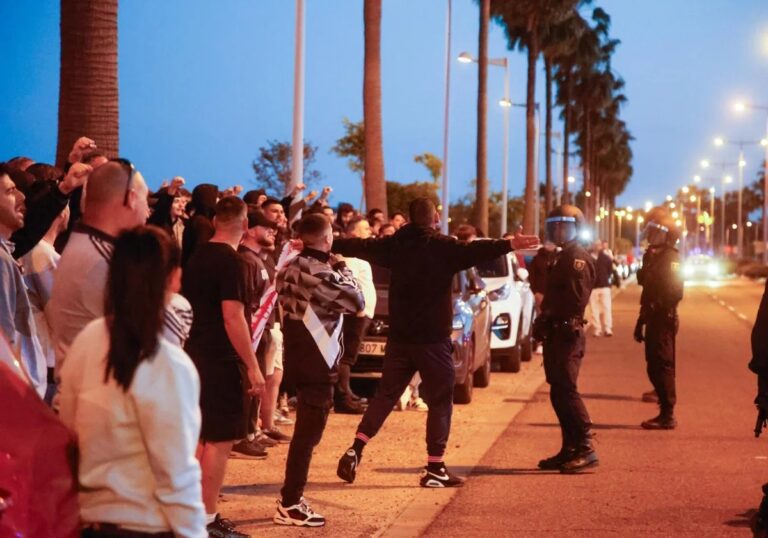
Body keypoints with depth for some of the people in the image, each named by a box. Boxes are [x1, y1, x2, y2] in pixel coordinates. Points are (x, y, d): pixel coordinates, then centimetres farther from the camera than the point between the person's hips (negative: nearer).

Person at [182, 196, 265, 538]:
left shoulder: (197, 257, 10)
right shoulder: (231, 262, -16)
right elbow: (233, 318, -22)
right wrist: (253, 367, -19)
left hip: (196, 356, 9)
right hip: (222, 361, -9)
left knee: (201, 435, 17)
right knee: (220, 439, -3)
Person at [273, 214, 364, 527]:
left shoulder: (290, 270, 7)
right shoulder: (321, 273, -20)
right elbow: (356, 302, -11)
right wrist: (342, 269, 0)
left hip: (297, 360, 9)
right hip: (317, 365, -9)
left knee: (305, 431, 20)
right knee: (308, 434, -4)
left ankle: (292, 495, 27)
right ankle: (289, 506, -2)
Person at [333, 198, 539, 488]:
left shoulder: (394, 245, 5)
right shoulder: (443, 247, -9)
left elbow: (358, 246, 14)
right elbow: (475, 250, -25)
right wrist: (509, 245, -36)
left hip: (399, 336, 5)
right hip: (433, 339, -5)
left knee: (385, 395, 15)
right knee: (440, 401, 3)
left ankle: (355, 450, 3)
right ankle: (434, 469, 1)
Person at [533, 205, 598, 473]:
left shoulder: (578, 258, -10)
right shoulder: (562, 257, 21)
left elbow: (576, 298, -19)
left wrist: (548, 315, -13)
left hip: (567, 333, -10)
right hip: (555, 334, 10)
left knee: (567, 391, -13)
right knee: (559, 393, 10)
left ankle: (585, 449, -13)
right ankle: (570, 450, 14)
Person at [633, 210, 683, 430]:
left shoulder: (671, 258, -11)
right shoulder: (652, 256, 17)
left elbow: (674, 292, -21)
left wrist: (658, 308, -21)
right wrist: (641, 320, 21)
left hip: (664, 320, -9)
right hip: (653, 320, 9)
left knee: (662, 366, -8)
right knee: (655, 366, 11)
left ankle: (667, 416, -6)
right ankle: (665, 412, 18)